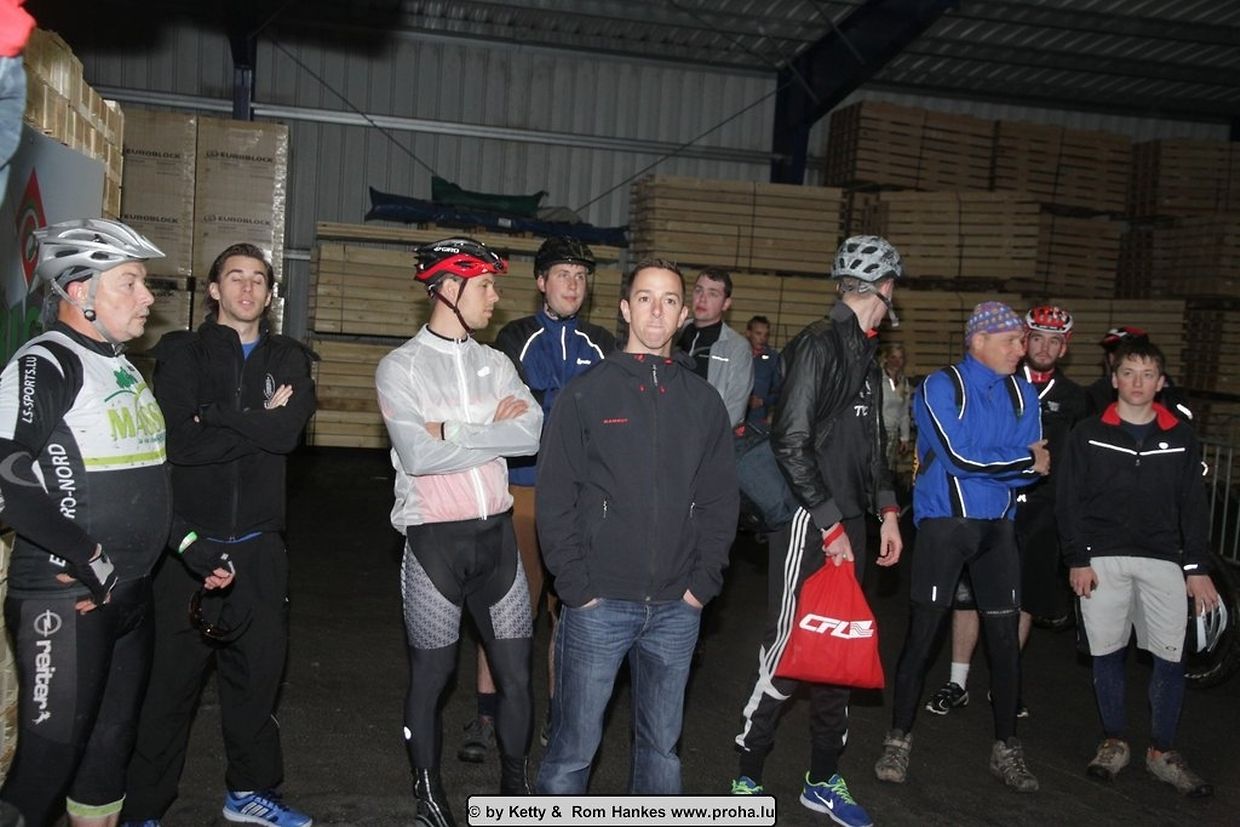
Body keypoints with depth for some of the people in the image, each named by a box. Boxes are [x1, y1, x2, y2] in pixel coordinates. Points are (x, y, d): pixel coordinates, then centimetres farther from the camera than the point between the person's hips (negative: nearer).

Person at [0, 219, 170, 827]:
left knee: (113, 736, 17)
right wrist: (91, 560, -18)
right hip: (63, 599, -8)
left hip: (130, 592, 8)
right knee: (52, 748, -4)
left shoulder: (127, 367, 13)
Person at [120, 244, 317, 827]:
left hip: (259, 544, 3)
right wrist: (260, 424, -9)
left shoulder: (288, 359, 10)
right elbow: (180, 442, -13)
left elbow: (290, 431, -9)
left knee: (258, 669, 12)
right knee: (171, 676, 2)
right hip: (189, 541, -3)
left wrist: (216, 417, -12)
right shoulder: (182, 353, 2)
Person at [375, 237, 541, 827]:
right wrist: (492, 430, -10)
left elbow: (531, 435, -7)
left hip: (497, 532, 4)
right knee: (431, 675, 10)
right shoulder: (401, 366, -4)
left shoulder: (495, 363, 8)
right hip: (435, 537, -4)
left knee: (516, 673, 9)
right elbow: (418, 454, -18)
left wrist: (452, 431, -13)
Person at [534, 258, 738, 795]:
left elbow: (720, 500, 8)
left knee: (662, 743, 14)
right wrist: (576, 587, -9)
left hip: (677, 609, 3)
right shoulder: (586, 394, -2)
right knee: (574, 747, 4)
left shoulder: (703, 401, 7)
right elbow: (554, 498, -4)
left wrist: (703, 584, 0)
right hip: (598, 604, -3)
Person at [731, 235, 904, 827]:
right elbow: (792, 443, -19)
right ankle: (747, 779, 14)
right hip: (809, 522, -9)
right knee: (786, 652, -2)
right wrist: (830, 523, -17)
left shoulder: (865, 351, 14)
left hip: (848, 522, 9)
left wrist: (886, 509, 14)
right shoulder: (819, 344, -13)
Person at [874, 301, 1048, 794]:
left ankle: (1006, 750, 21)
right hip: (944, 524, -4)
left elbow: (1035, 466, 1)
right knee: (923, 634, -1)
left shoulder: (1022, 394, 8)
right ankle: (899, 740, 14)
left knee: (1005, 638, 6)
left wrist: (988, 466, -17)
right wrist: (1024, 462, -9)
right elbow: (960, 457, -18)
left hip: (998, 527, 5)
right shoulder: (940, 388, -7)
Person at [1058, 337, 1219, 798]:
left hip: (1164, 562, 1)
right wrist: (1077, 560, -5)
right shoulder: (1089, 435, 3)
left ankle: (1162, 752, 15)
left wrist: (1198, 567, 3)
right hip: (1102, 561, -1)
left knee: (1170, 659, -1)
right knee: (1106, 654, 5)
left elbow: (1193, 506, 8)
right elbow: (1069, 501, 1)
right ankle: (1114, 743, 22)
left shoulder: (1180, 438, 7)